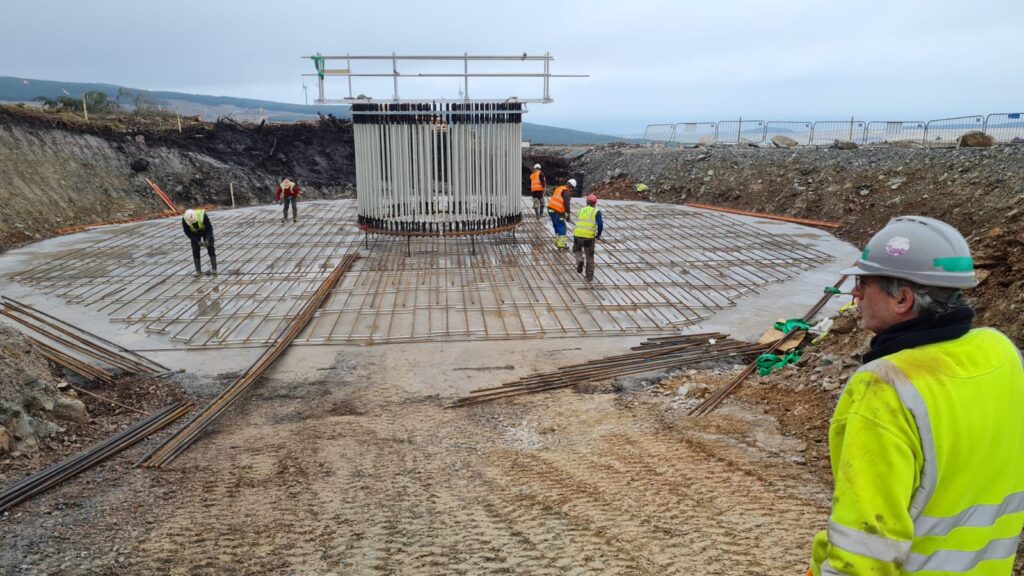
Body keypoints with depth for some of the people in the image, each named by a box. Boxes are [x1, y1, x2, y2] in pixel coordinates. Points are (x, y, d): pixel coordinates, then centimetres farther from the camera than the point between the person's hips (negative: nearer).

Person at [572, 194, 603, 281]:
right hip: (589, 237, -2)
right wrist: (598, 235, 5)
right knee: (589, 257, 16)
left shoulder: (581, 210, 16)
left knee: (576, 250, 29)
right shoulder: (596, 211, 3)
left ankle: (579, 260, 0)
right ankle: (589, 276, 18)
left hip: (577, 235, 2)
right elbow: (600, 224, -10)